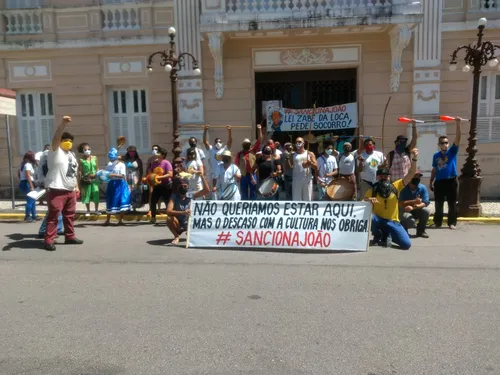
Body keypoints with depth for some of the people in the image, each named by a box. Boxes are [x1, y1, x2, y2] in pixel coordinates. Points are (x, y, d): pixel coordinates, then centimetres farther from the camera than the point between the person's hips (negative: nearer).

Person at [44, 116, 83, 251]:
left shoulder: (72, 154, 19)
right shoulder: (56, 151, -5)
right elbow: (56, 138, -25)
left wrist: (76, 186, 19)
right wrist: (63, 124, -38)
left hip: (70, 191, 8)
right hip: (56, 190, -8)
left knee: (70, 215, 14)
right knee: (53, 216, -6)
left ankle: (70, 237, 25)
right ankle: (49, 240, -1)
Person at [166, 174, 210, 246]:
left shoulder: (191, 195, -10)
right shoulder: (174, 196, -15)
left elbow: (206, 190, -18)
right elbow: (168, 211, -29)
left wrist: (201, 175, -24)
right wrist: (183, 212, -43)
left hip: (189, 223, 3)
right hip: (178, 224, -3)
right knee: (170, 219, -34)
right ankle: (177, 236, -6)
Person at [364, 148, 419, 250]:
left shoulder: (395, 187, 0)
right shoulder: (372, 191, -2)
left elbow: (410, 175, -8)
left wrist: (414, 159, -21)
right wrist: (368, 200, -28)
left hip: (392, 222, 0)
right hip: (378, 220, 0)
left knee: (406, 244, -19)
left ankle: (387, 236, 13)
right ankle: (377, 237, -5)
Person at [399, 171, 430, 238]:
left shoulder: (422, 188, -7)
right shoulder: (404, 188, -15)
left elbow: (425, 203, -17)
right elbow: (401, 203, -23)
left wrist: (413, 207, -34)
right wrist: (414, 201, -34)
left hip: (416, 210, 4)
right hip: (404, 211, -4)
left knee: (426, 211, -26)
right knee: (411, 221, -34)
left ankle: (420, 231, -3)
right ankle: (402, 228, 4)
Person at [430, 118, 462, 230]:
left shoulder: (452, 151, 1)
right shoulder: (436, 155, 9)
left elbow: (458, 138, -12)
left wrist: (458, 124, -22)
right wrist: (431, 182, 10)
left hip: (451, 181, -2)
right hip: (439, 182, 2)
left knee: (452, 204, 2)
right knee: (438, 204, 7)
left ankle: (452, 223, 11)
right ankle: (437, 222, 17)